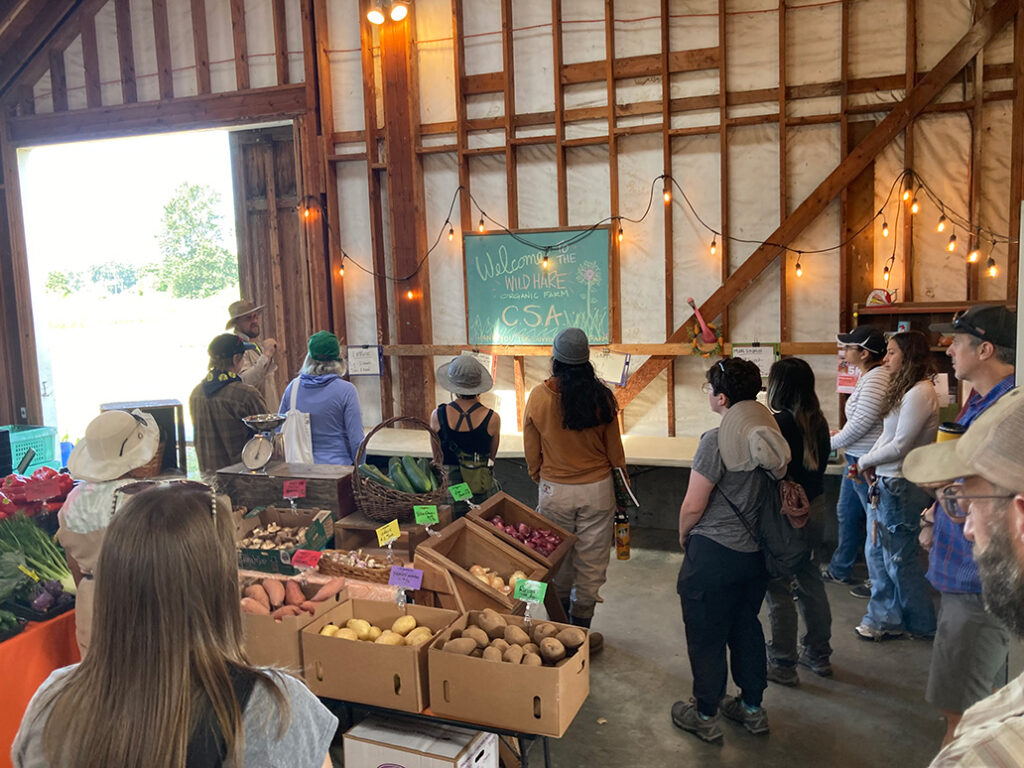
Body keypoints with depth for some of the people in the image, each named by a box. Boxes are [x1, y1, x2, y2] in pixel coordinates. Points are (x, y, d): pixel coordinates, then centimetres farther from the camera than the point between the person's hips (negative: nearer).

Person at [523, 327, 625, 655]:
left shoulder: (538, 397, -10)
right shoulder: (601, 396, -10)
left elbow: (532, 452, 0)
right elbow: (614, 450, 0)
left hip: (554, 491, 0)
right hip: (597, 489, 0)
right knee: (591, 562, 11)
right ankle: (581, 630, 21)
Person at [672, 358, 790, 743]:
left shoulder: (717, 441, -23)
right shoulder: (771, 433, -3)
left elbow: (693, 505, -18)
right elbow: (772, 490, 8)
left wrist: (683, 535, 0)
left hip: (713, 555, -7)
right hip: (755, 551, 7)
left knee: (706, 637, 10)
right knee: (746, 627, 22)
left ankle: (705, 716, 25)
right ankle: (752, 708, 35)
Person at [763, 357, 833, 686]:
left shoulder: (778, 424, -21)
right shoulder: (818, 421, 2)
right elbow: (819, 464, 11)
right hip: (815, 507, 8)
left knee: (779, 587, 4)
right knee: (809, 577, 21)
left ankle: (783, 665, 15)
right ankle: (818, 653, 34)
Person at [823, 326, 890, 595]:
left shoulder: (876, 379, -21)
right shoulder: (869, 376, 12)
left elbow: (862, 422, -22)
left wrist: (830, 443, -12)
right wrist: (840, 435, 16)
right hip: (858, 460, 11)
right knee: (846, 513, 20)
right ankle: (840, 569, 34)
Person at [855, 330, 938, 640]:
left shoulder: (919, 394, -19)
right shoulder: (904, 390, 13)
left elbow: (900, 446, -21)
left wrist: (865, 461, -8)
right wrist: (870, 463, 0)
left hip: (901, 486, -10)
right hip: (884, 483, 10)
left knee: (900, 559, 4)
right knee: (876, 553, 15)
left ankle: (922, 624, 23)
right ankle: (884, 619, 25)